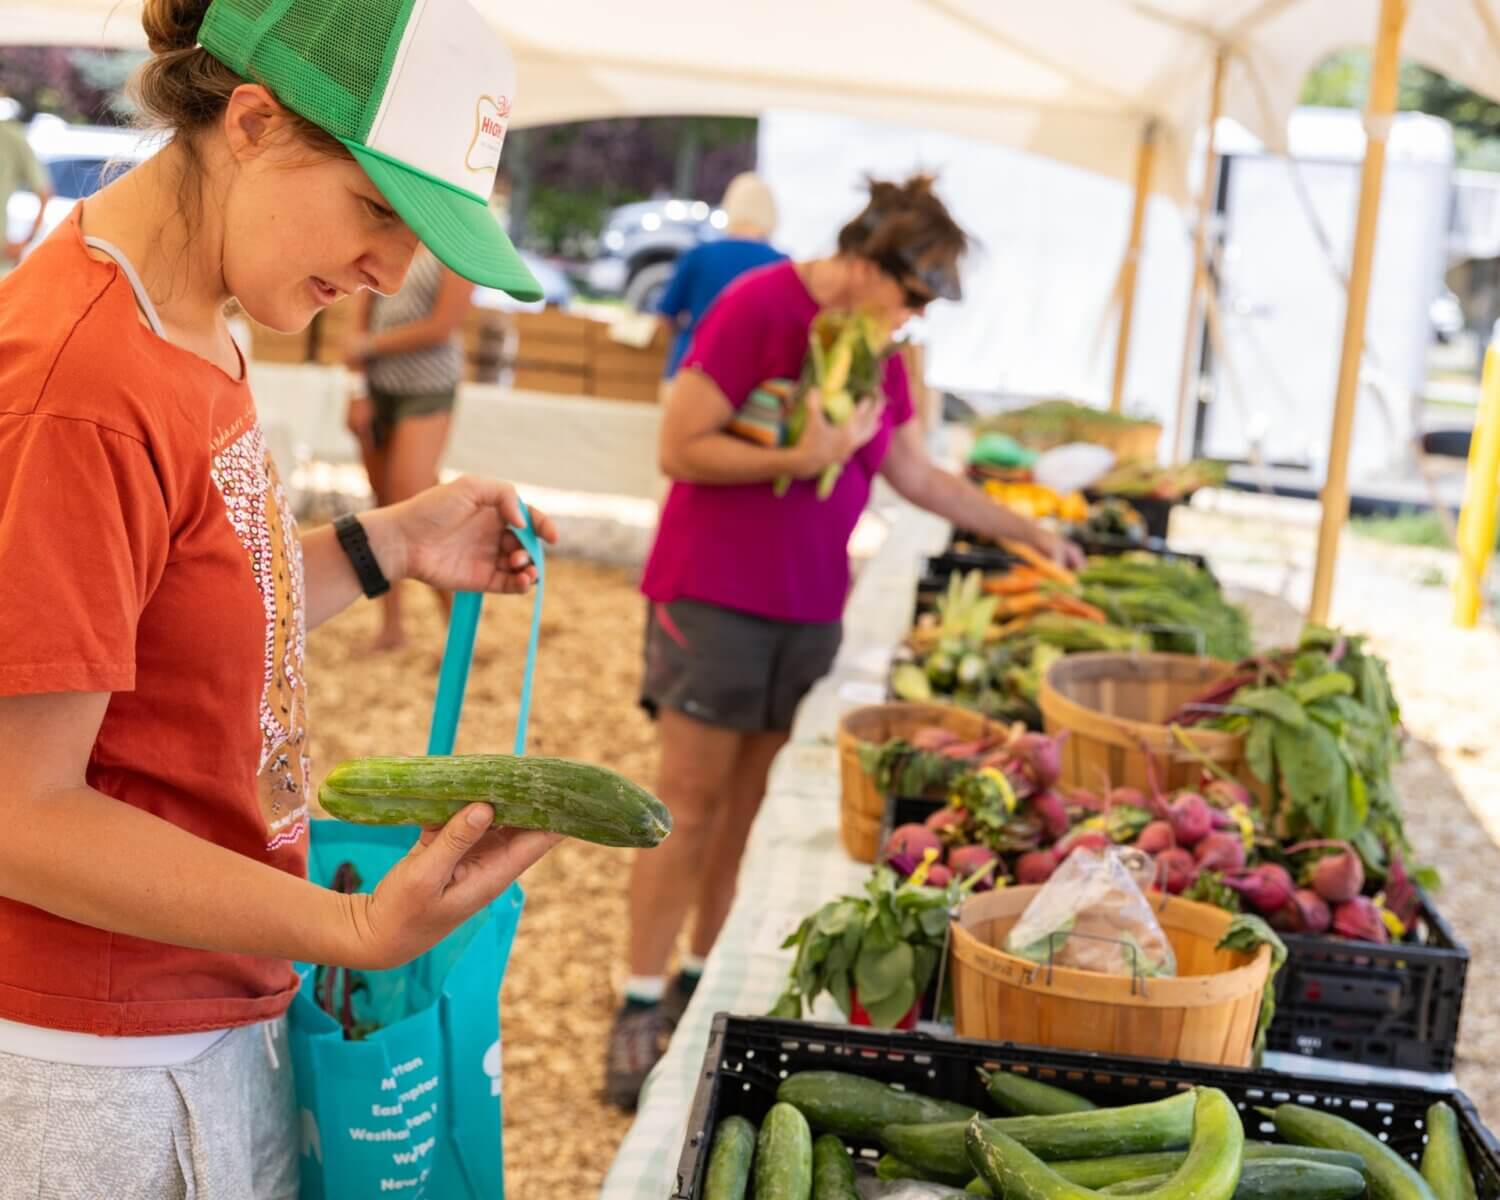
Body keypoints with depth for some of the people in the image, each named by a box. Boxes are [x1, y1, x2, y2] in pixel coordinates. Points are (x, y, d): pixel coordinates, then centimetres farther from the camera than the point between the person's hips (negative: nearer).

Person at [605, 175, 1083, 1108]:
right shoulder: (759, 306, -13)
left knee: (753, 802, 8)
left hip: (810, 608, 7)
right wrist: (806, 456, -22)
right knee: (691, 802, -4)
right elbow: (681, 447, -16)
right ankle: (640, 1007, 4)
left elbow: (919, 476, 18)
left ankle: (703, 982, 19)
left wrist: (1031, 534, 19)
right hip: (716, 596, -6)